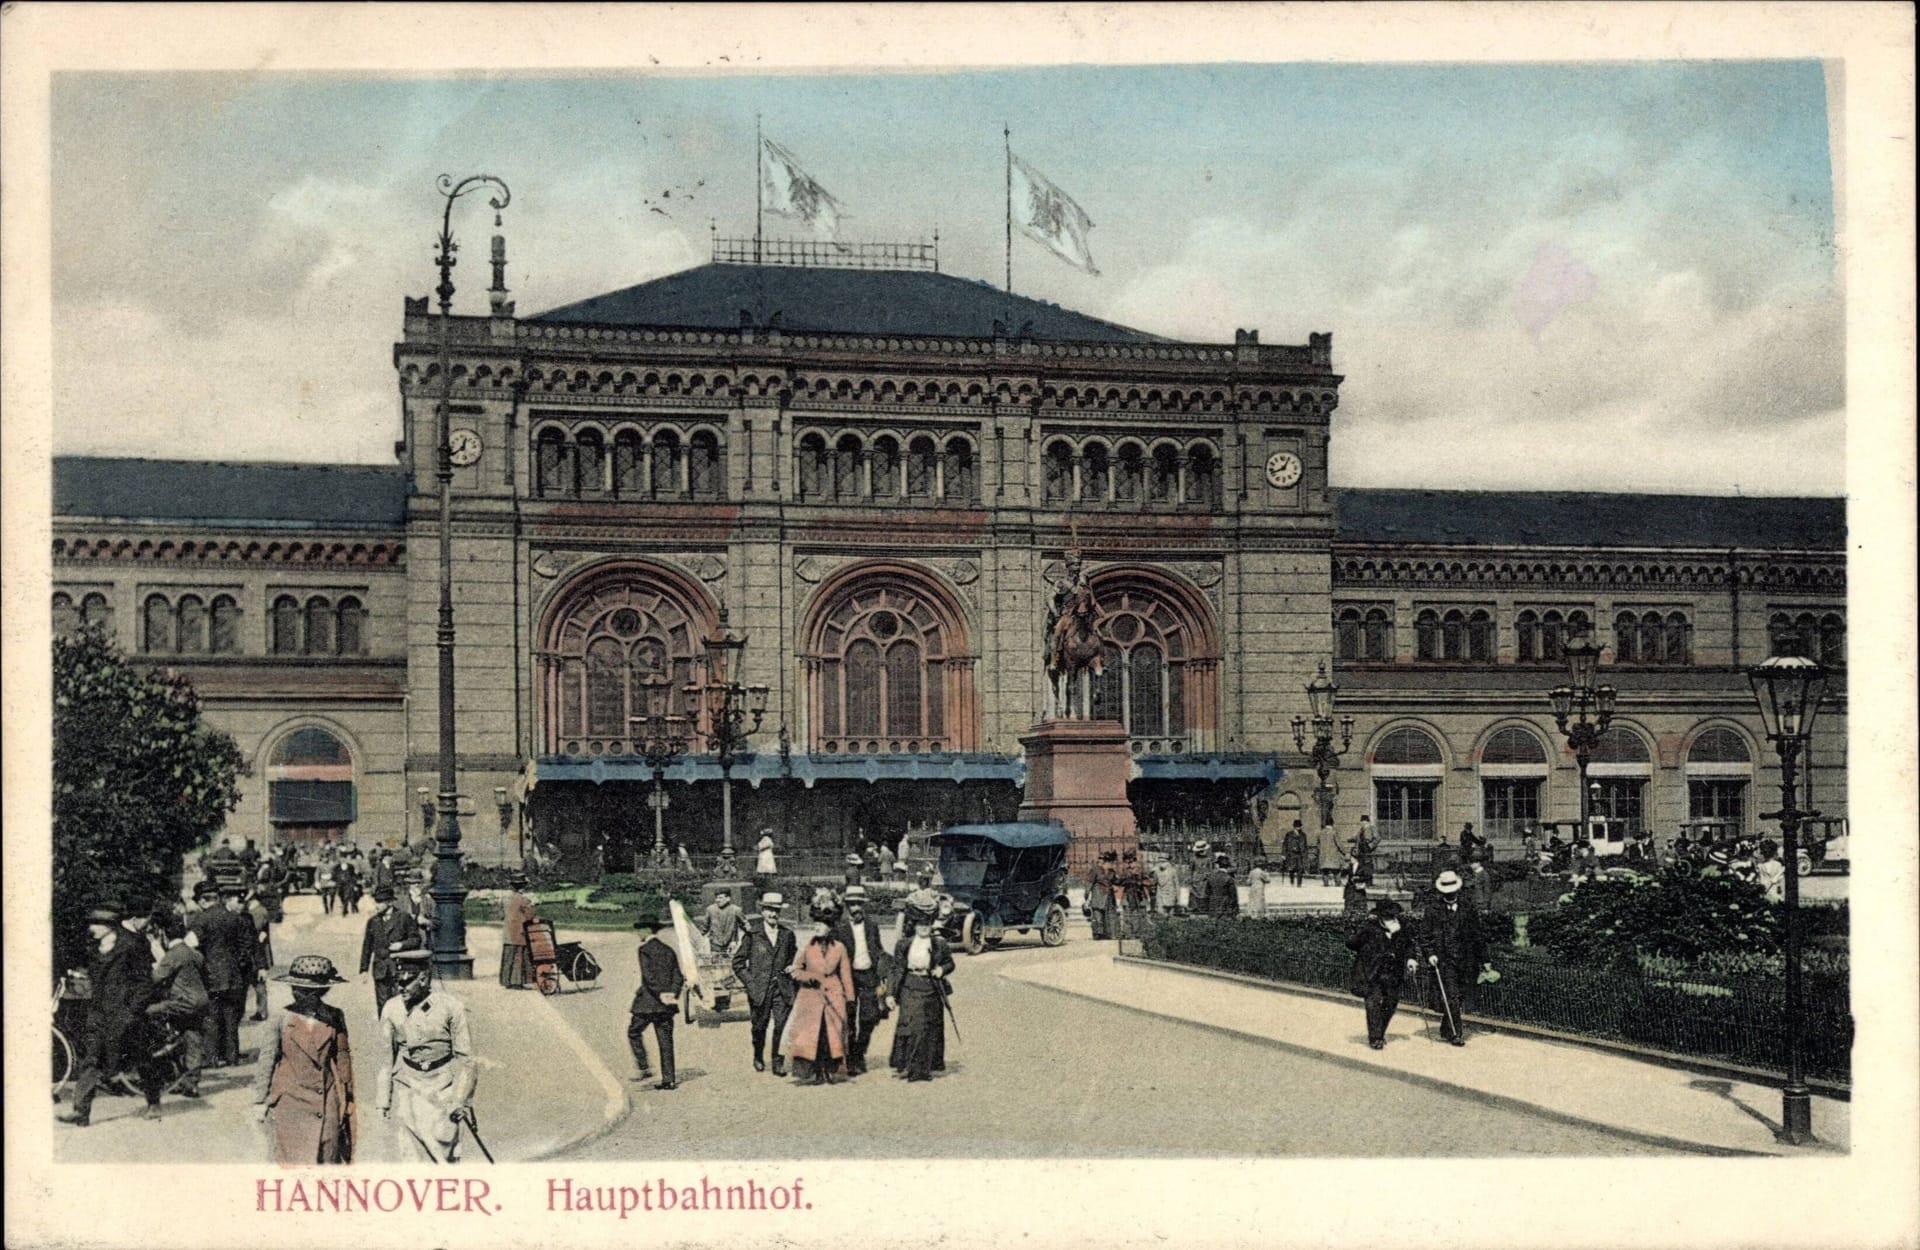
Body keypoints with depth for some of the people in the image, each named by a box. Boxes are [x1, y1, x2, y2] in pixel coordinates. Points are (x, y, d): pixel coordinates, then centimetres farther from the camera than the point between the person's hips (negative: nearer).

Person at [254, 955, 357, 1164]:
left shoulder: (335, 1017, 2)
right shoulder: (281, 1018, -2)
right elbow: (266, 1059, 4)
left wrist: (347, 1100, 14)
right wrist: (260, 1100, 4)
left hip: (327, 1101, 2)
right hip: (291, 1103, -2)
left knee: (327, 1162, 3)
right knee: (295, 1163, -6)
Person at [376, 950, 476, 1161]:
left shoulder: (451, 1007, -8)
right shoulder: (391, 1009, -1)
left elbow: (464, 1057, -3)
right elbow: (386, 1056, 8)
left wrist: (460, 1100, -5)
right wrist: (383, 1100, 9)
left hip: (441, 1088, -2)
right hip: (407, 1087, 2)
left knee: (444, 1149, -1)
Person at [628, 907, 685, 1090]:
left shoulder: (645, 949, -7)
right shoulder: (669, 950, 11)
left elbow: (648, 976, -15)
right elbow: (678, 976, 6)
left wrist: (660, 994, -12)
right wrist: (673, 994, -2)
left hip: (647, 1001, -5)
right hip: (666, 1005, 5)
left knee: (634, 1032, 11)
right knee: (665, 1039, 7)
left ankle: (644, 1068, 0)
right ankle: (669, 1079, 5)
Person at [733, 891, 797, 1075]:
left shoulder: (787, 934, 8)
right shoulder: (753, 934, -1)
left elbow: (793, 957, 25)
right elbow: (738, 962, 2)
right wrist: (750, 982, -5)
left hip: (782, 988, 1)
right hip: (759, 989, -1)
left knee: (781, 1024, -10)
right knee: (760, 1026, 10)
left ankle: (778, 1062, -1)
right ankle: (758, 1057, 33)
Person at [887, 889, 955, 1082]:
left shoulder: (940, 944, 2)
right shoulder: (904, 944, 4)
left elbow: (950, 963, 10)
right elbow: (897, 968, 7)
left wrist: (942, 969, -12)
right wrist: (892, 992, 3)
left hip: (931, 988, 0)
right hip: (909, 988, 0)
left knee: (930, 1028, 2)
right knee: (909, 1024, -6)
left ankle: (924, 1068, 10)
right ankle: (906, 1064, 3)